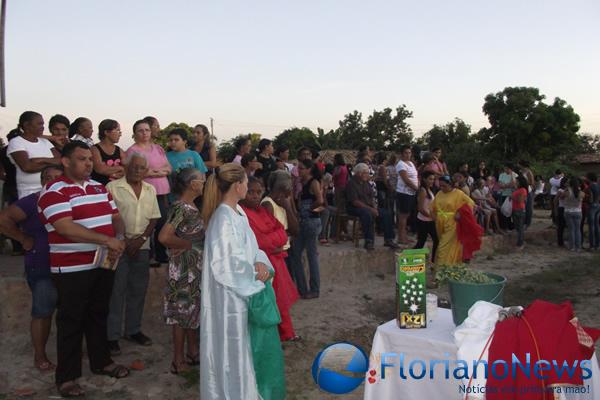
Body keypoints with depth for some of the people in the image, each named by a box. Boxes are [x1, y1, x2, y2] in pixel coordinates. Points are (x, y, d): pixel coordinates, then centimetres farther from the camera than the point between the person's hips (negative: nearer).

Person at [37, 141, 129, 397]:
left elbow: (115, 217, 11)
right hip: (72, 268, -6)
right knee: (71, 321, 4)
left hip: (103, 264, 7)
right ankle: (66, 377, 17)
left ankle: (101, 362, 34)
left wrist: (119, 238, -11)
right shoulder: (54, 191, -12)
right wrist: (107, 240, -26)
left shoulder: (99, 188, 11)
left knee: (98, 315, 18)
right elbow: (65, 228, -24)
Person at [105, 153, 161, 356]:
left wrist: (141, 239, -6)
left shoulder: (150, 190, 9)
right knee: (116, 291, 1)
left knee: (138, 290, 12)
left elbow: (154, 219, 8)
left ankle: (133, 330, 27)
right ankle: (112, 335, 13)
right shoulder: (113, 187, -6)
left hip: (142, 247, 5)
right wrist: (123, 240, -12)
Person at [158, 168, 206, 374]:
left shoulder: (191, 207, 8)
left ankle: (193, 352, 32)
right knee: (183, 312, 3)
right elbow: (164, 237, -30)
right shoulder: (181, 208, -20)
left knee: (193, 310, 18)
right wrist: (187, 244, -17)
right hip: (184, 268, -9)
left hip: (196, 268, 9)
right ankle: (178, 361, 16)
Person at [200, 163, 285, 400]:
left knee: (247, 346, 22)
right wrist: (255, 274, -11)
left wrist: (261, 263, -10)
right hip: (231, 296, -9)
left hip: (245, 290, 9)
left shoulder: (238, 212, 6)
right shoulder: (224, 219, -23)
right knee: (234, 348, 8)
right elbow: (228, 264, -24)